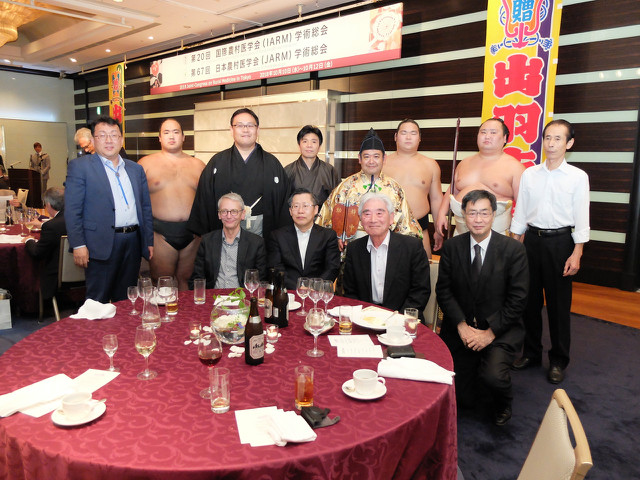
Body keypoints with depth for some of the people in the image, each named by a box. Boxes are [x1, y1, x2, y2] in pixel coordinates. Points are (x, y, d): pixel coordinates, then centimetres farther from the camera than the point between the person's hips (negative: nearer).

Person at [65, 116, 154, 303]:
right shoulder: (79, 166, 0)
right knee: (98, 301, 2)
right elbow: (72, 209, -5)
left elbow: (145, 208, 16)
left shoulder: (136, 169, 15)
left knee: (126, 300, 13)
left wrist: (149, 241, 11)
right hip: (101, 244, -4)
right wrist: (78, 245, -12)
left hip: (133, 243, 5)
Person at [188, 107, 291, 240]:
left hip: (261, 231, 0)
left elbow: (284, 202, 3)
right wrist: (204, 237, -1)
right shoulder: (217, 162, 7)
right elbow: (203, 200, 4)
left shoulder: (272, 163, 7)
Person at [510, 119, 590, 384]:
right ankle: (531, 352, 27)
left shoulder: (578, 177, -2)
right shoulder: (529, 174, 5)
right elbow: (520, 212, 9)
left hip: (560, 241, -3)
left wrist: (576, 253, -9)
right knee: (530, 300, 10)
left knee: (559, 304, 5)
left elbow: (581, 218, -3)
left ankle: (558, 360, 21)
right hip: (532, 238, 3)